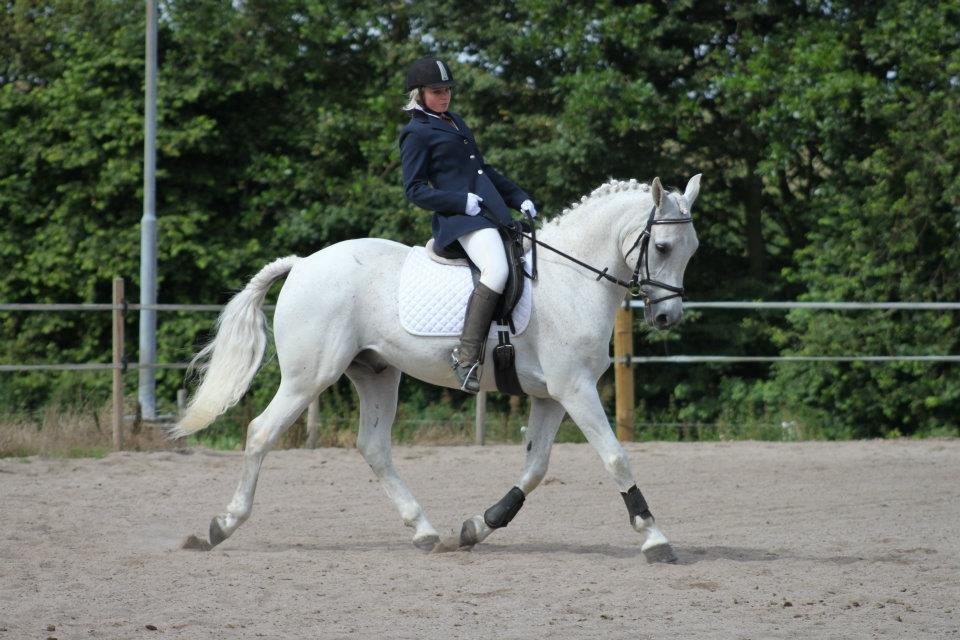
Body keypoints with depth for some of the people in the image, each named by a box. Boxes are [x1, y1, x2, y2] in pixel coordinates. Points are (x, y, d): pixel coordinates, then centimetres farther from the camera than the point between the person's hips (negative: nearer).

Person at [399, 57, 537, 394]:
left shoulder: (454, 123, 23)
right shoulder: (417, 134, -2)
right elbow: (415, 190, -8)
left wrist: (520, 198, 21)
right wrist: (462, 201, -18)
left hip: (491, 211, 10)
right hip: (460, 216, -10)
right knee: (497, 269, -32)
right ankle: (466, 356, -32)